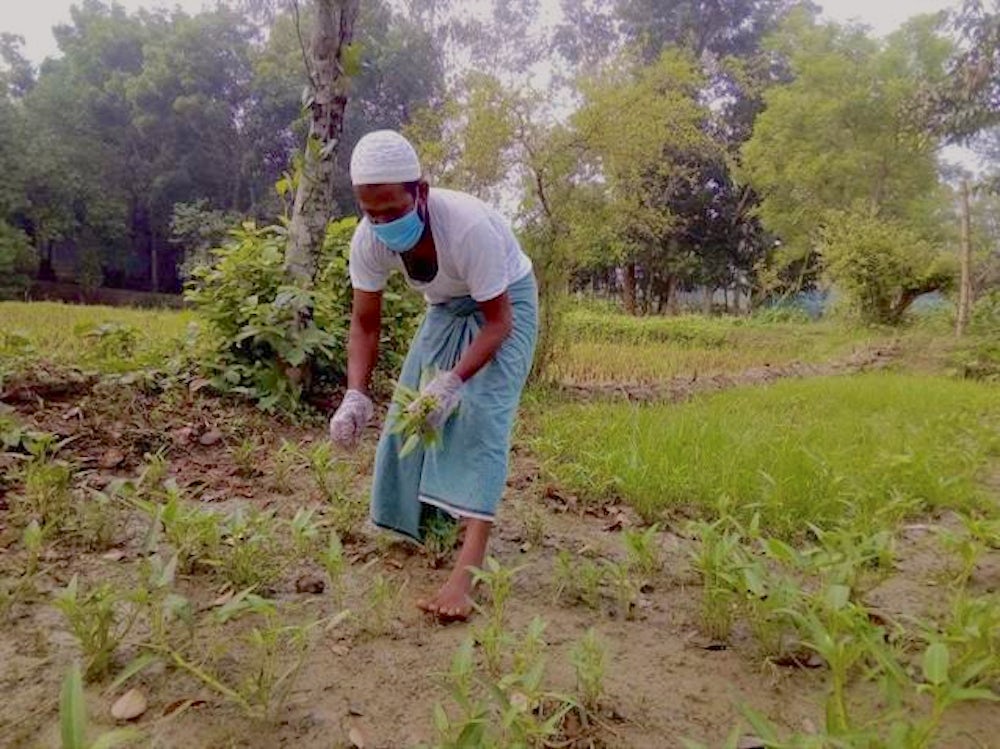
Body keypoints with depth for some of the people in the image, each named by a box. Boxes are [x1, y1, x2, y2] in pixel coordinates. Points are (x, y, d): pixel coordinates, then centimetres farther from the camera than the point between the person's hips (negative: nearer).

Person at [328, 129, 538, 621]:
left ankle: (468, 567, -25)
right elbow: (365, 323, -13)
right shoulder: (368, 240, -22)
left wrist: (454, 380, -43)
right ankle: (422, 525, 26)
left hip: (504, 304, -6)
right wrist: (355, 395, -28)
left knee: (481, 415, -21)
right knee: (412, 410, 2)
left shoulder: (469, 226, -38)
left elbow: (497, 321, -29)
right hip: (447, 307, 6)